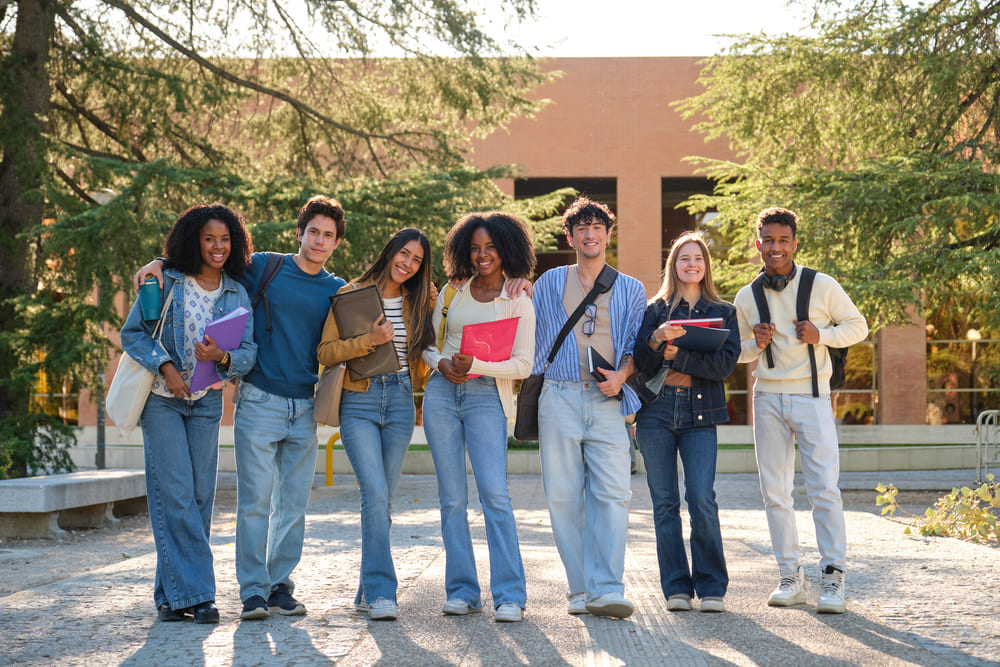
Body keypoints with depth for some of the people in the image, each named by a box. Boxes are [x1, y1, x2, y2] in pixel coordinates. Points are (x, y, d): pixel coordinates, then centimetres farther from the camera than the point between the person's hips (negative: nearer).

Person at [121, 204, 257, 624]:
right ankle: (193, 592, -8)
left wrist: (222, 357, -22)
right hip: (161, 400, -3)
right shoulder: (166, 283, -3)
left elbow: (249, 352, -1)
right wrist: (166, 366, -16)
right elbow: (132, 334, -2)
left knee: (200, 495, 1)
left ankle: (172, 592, 10)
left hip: (206, 402, 3)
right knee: (175, 494, -10)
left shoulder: (237, 294, 4)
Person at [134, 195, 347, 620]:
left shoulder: (337, 291, 10)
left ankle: (281, 587, 14)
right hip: (259, 403, -3)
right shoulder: (262, 268, 3)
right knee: (255, 502, -5)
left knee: (293, 505, 5)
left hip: (305, 408, 3)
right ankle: (253, 591, 1)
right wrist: (160, 263, -6)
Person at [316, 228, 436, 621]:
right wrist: (370, 340, -17)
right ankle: (381, 592, -13)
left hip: (400, 403, 4)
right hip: (359, 402, -4)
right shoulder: (352, 294, 0)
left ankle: (369, 590, 17)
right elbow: (325, 352, -5)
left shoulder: (419, 302, 12)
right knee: (375, 494, -16)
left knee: (383, 498, 6)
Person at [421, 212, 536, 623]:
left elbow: (523, 365, -3)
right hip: (442, 393, 4)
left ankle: (510, 595, -11)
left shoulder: (519, 303, 3)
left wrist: (476, 365, -17)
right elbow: (429, 343, 18)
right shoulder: (452, 293, 14)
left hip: (487, 396, -3)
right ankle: (462, 590, 8)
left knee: (494, 493, -14)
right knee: (452, 496, 3)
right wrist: (441, 363, -5)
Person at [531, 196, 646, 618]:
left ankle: (606, 591, -15)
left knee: (612, 494, -13)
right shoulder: (550, 283, 17)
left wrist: (622, 374, -5)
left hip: (607, 401, 0)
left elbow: (636, 345, 12)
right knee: (564, 496, -2)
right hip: (559, 397, 1)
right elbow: (532, 338, 21)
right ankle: (581, 590, 5)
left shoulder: (630, 290, 16)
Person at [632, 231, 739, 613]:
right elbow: (640, 362, 2)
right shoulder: (655, 310, 12)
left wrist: (678, 356, -13)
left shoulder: (723, 313, 11)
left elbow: (726, 363, -3)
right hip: (657, 411, 1)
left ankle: (711, 587, -2)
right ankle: (676, 587, 8)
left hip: (700, 412, -1)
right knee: (665, 502, 1)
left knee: (701, 498, -12)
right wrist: (657, 339, -18)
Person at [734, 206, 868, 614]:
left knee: (824, 486, -10)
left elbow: (857, 326, 7)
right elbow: (738, 351, 19)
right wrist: (755, 344, -4)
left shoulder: (822, 286, -1)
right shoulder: (746, 298, 8)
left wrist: (821, 335, -11)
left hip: (811, 397, -3)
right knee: (774, 490, 4)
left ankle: (833, 578, -5)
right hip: (768, 397, 3)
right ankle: (790, 577, 13)